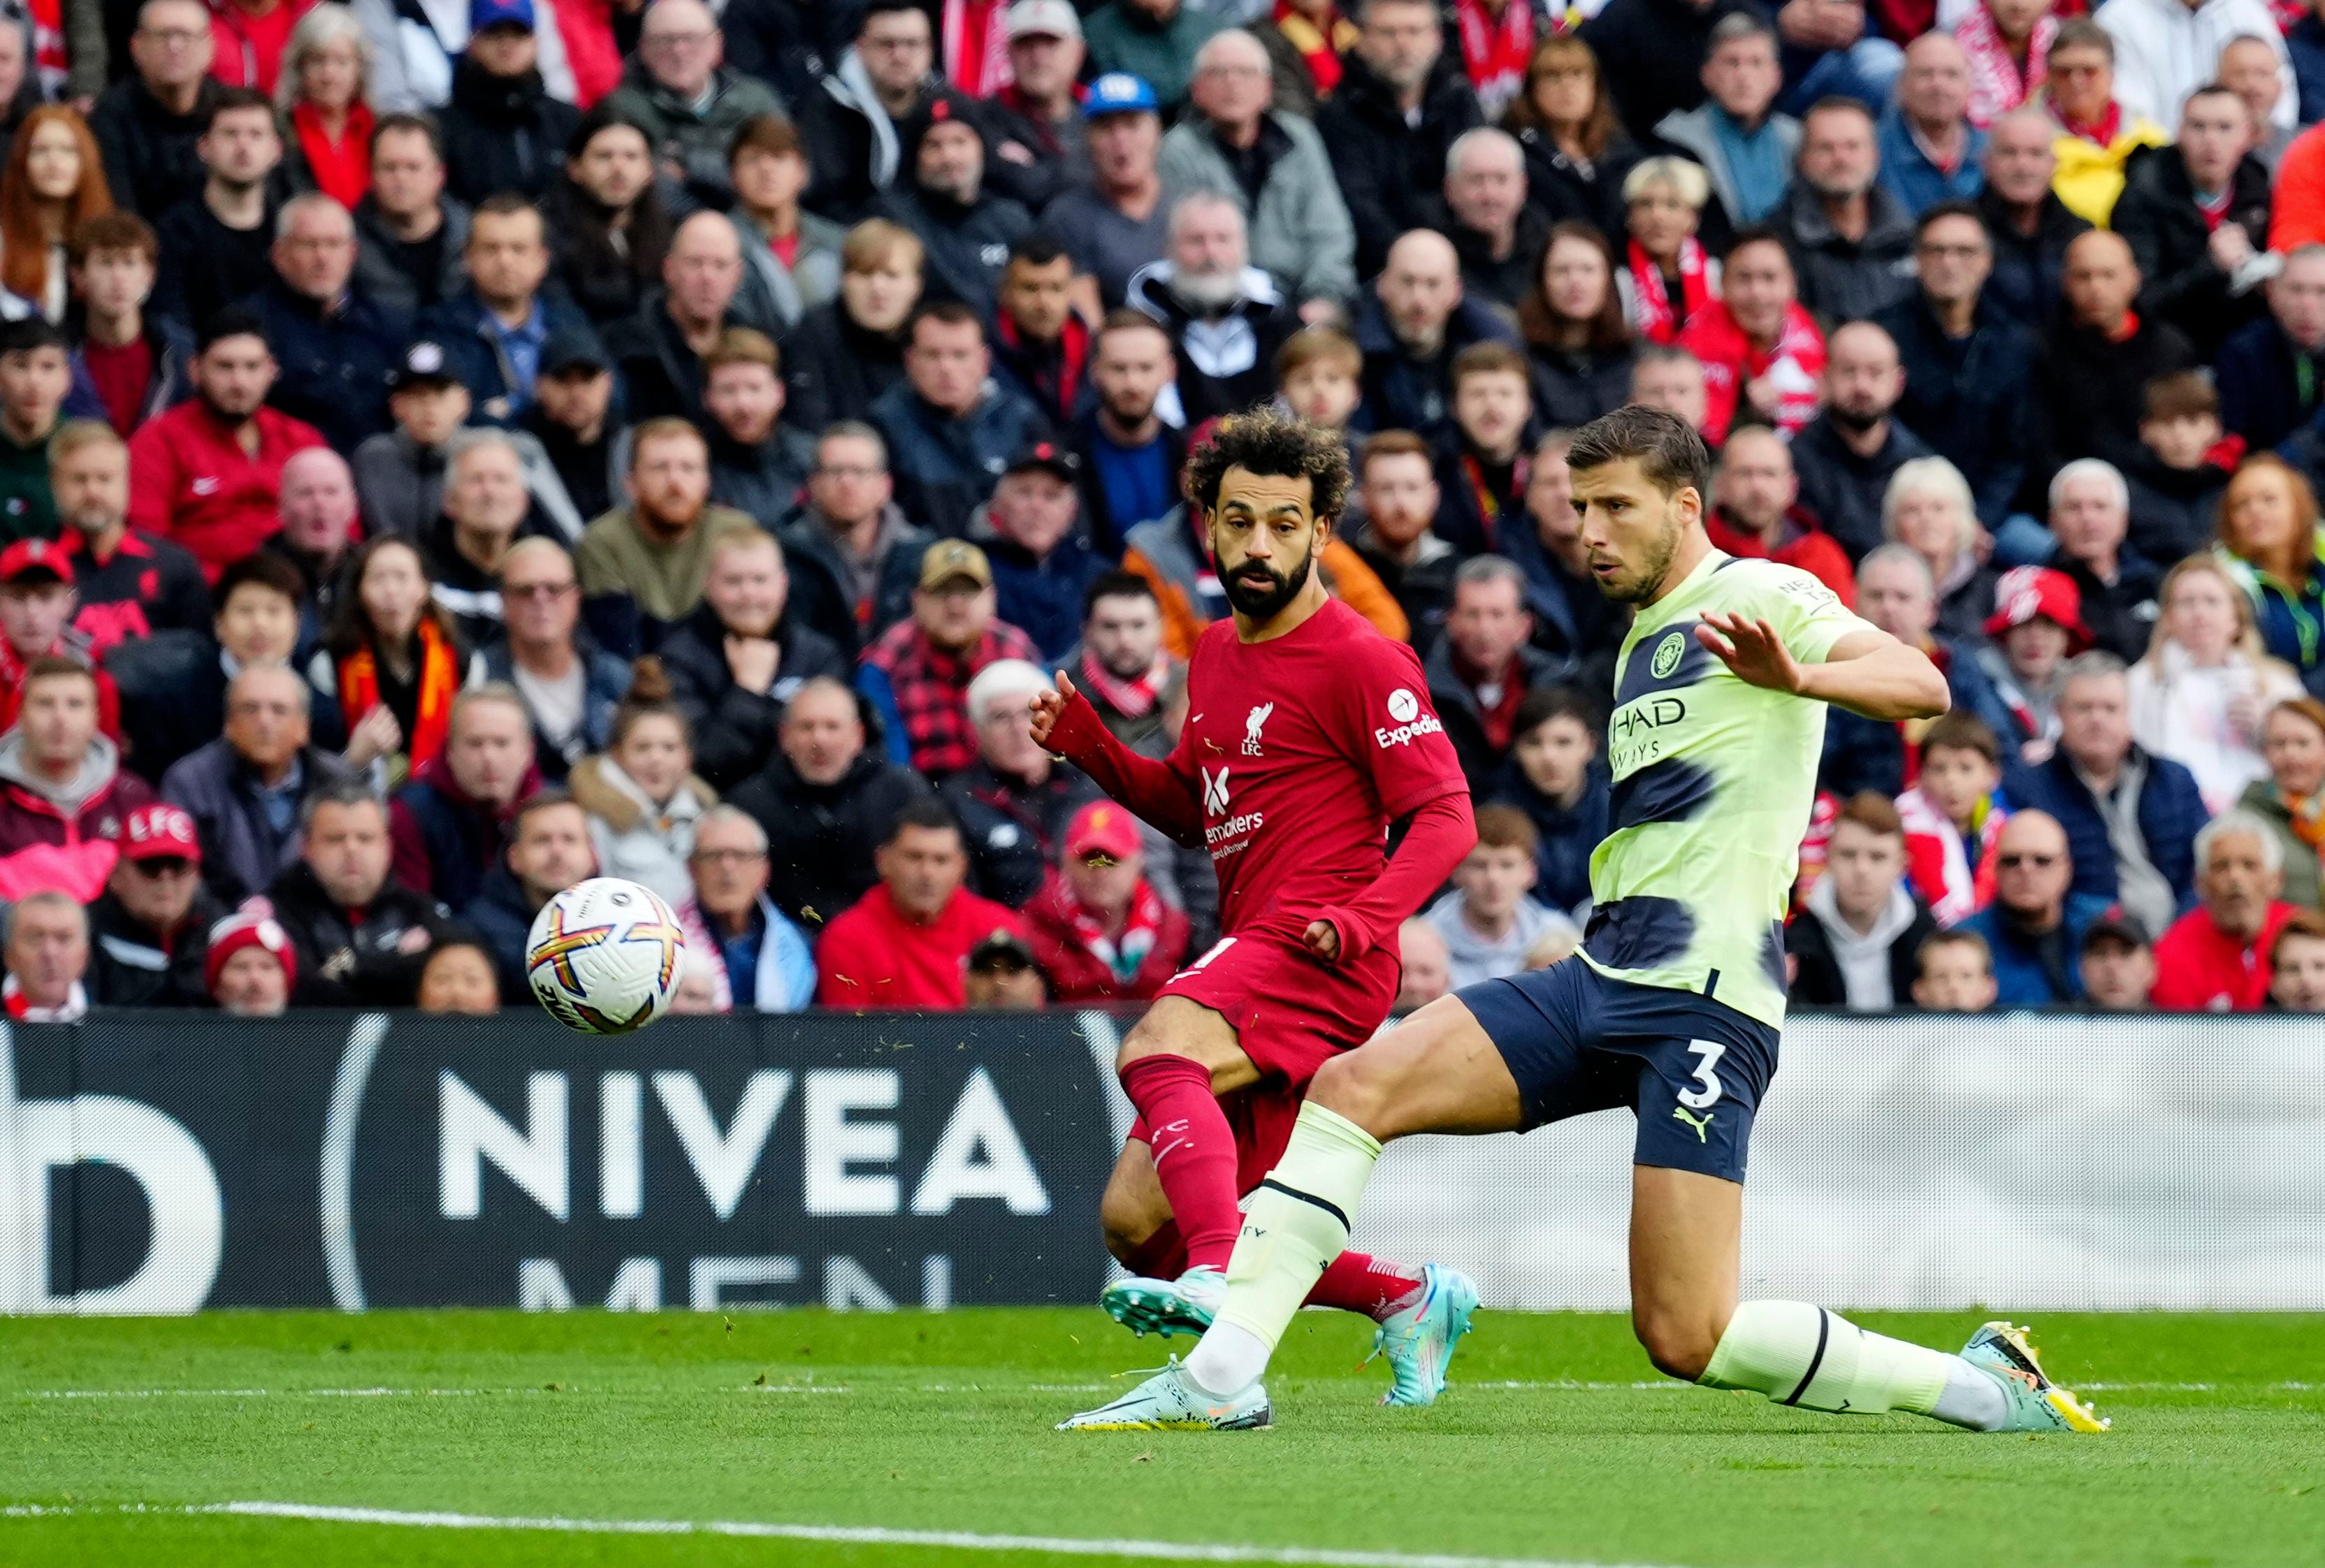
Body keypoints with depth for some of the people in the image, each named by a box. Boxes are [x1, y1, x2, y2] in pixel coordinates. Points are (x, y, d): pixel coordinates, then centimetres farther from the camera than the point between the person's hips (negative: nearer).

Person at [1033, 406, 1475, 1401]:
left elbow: (1446, 816, -11)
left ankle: (1218, 1280, -53)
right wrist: (1083, 741, 13)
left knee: (1156, 1049, -36)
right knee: (1135, 1225, 6)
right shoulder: (1218, 655, 19)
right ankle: (1406, 1299, 17)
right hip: (1248, 955, 9)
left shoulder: (1360, 662, -7)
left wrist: (1364, 918, -28)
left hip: (1317, 959, -9)